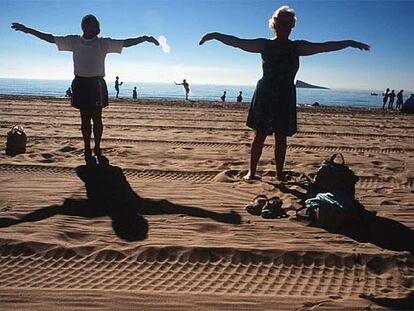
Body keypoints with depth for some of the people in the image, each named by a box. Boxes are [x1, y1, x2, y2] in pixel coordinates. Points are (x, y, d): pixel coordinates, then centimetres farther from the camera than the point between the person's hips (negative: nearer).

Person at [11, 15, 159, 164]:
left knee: (97, 118, 2)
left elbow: (126, 43, -5)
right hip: (81, 84, 1)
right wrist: (27, 29, 8)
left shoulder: (103, 43, 0)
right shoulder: (74, 41, 4)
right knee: (85, 119, 6)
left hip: (97, 84, -1)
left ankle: (97, 149, 15)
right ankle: (87, 149, 15)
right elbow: (50, 38, 8)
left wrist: (144, 38, -15)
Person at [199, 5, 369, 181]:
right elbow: (237, 42, -1)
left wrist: (349, 43, 1)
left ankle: (280, 173, 11)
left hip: (286, 97, 2)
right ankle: (252, 171, 5)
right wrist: (215, 35, -9)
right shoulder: (264, 45, 3)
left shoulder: (297, 47, 8)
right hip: (265, 95, -2)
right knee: (260, 135, -3)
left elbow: (324, 47, 5)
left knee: (281, 137, 3)